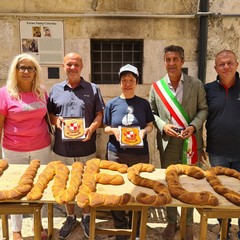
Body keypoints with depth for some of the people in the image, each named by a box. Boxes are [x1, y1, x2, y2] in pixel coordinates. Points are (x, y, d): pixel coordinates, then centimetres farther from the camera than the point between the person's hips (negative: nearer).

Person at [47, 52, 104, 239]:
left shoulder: (93, 89, 3)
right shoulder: (55, 89, 8)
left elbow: (99, 114, 1)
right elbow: (48, 113, 12)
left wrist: (91, 128, -17)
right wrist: (55, 120, -10)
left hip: (86, 148, -1)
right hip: (62, 149, 2)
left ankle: (86, 218, 33)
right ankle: (70, 218, 35)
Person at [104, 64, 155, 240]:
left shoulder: (144, 103, 2)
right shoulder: (112, 104, 2)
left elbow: (150, 126, 8)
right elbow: (105, 128, 6)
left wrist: (144, 131, -14)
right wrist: (114, 130, -15)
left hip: (140, 154, 0)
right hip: (116, 153, 0)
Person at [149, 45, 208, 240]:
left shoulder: (196, 84, 0)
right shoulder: (156, 87, 2)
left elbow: (203, 109, 2)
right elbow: (152, 112, 6)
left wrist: (193, 126, -14)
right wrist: (163, 126, -11)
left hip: (191, 142, 0)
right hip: (167, 142, 1)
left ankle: (188, 224, 29)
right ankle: (171, 221, 31)